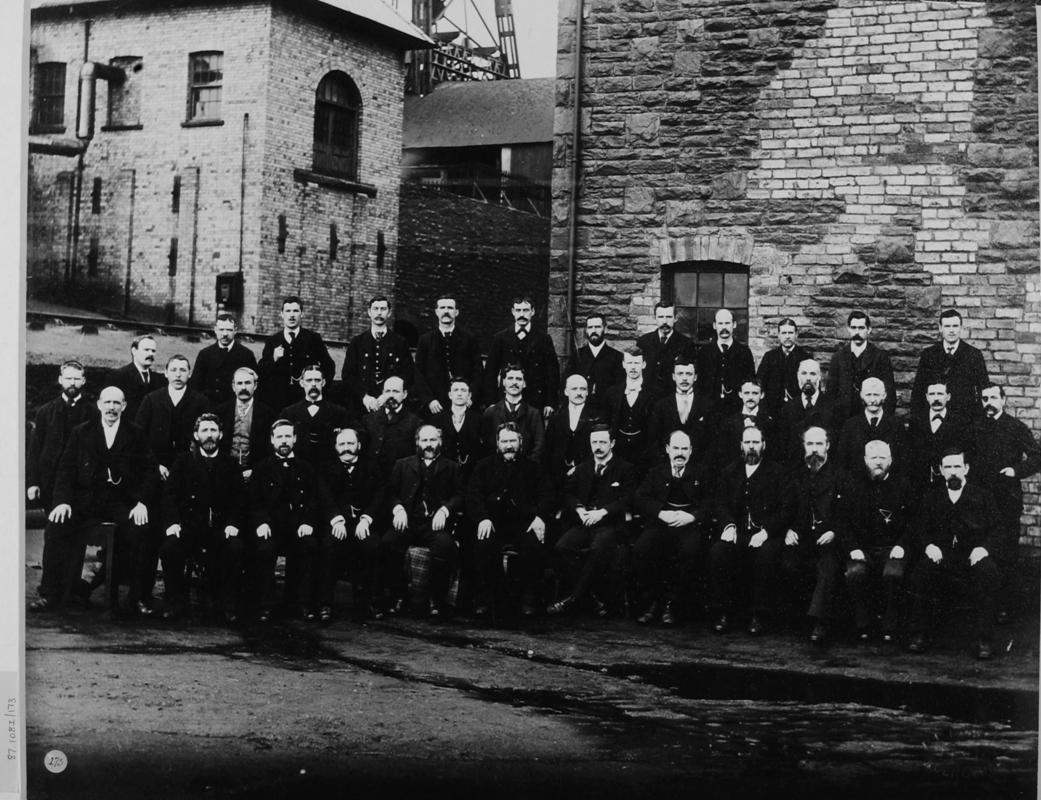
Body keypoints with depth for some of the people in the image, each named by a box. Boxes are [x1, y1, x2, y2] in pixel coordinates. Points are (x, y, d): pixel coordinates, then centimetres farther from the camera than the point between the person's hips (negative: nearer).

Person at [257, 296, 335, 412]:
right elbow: (260, 371, 8)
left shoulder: (313, 339, 6)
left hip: (306, 401, -1)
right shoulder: (272, 340, 11)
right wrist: (274, 359, -9)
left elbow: (329, 366, 10)